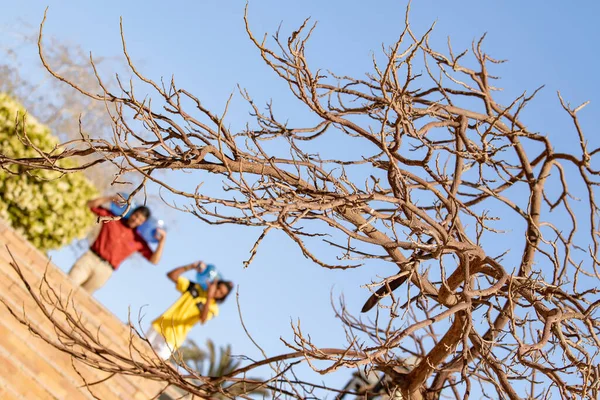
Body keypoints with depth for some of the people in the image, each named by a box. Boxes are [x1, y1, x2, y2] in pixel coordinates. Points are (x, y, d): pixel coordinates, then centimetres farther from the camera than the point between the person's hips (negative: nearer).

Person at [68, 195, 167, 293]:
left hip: (104, 270, 0)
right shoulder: (112, 217, 8)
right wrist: (112, 198, -2)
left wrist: (162, 240, -10)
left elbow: (154, 260, 2)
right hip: (90, 257, 0)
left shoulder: (139, 240, 6)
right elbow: (91, 204, 9)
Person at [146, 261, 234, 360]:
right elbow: (171, 275, -1)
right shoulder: (195, 287, 5)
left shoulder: (213, 307, -2)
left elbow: (203, 319, -24)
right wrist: (191, 266, -13)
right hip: (159, 326, 3)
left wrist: (209, 296, -33)